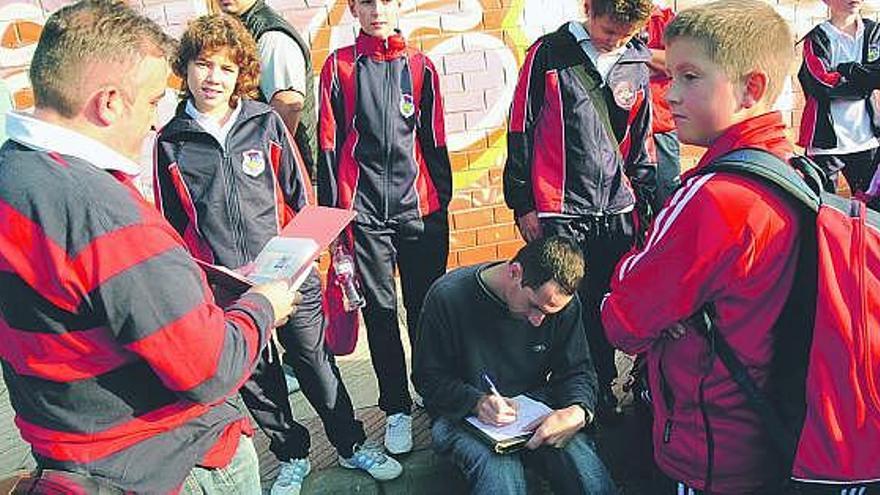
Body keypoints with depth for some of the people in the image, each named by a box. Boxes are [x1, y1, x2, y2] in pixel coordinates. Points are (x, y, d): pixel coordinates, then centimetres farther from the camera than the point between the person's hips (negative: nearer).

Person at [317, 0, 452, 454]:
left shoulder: (420, 67, 9)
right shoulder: (339, 66, 5)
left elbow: (434, 141, 11)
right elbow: (328, 143, 3)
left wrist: (443, 200, 9)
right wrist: (330, 212, 0)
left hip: (419, 209, 1)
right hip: (364, 211, -1)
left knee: (425, 306, 8)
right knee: (380, 311, 6)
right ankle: (397, 408, 19)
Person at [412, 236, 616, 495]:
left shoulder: (562, 300, -8)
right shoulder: (448, 296, -18)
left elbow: (576, 370, 0)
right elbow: (428, 379, -8)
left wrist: (579, 412, -24)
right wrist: (477, 401, -27)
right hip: (464, 413, -2)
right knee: (500, 474, -33)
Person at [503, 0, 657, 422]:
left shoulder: (637, 62, 9)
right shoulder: (549, 54, -3)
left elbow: (642, 140, 17)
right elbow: (520, 130, -2)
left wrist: (645, 202, 14)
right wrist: (522, 203, -3)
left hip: (617, 210, 4)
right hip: (561, 213, -3)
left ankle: (602, 387, 27)